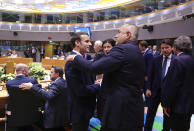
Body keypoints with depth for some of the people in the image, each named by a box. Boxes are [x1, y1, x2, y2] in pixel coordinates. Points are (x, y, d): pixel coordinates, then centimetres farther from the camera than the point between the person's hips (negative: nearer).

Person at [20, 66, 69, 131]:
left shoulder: (56, 83, -21)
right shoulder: (64, 82, 8)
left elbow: (48, 96, -37)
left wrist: (32, 87, -38)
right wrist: (50, 86, 21)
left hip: (53, 119, -9)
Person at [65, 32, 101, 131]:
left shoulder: (83, 58, 5)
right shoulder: (73, 63, -25)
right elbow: (81, 91, -27)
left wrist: (95, 83, -7)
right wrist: (98, 86, -13)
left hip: (87, 108, 9)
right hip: (80, 111, -9)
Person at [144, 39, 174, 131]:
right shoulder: (156, 59, 1)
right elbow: (151, 75, 4)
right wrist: (148, 88, -1)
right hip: (155, 90, 2)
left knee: (167, 115, 14)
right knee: (150, 113, 10)